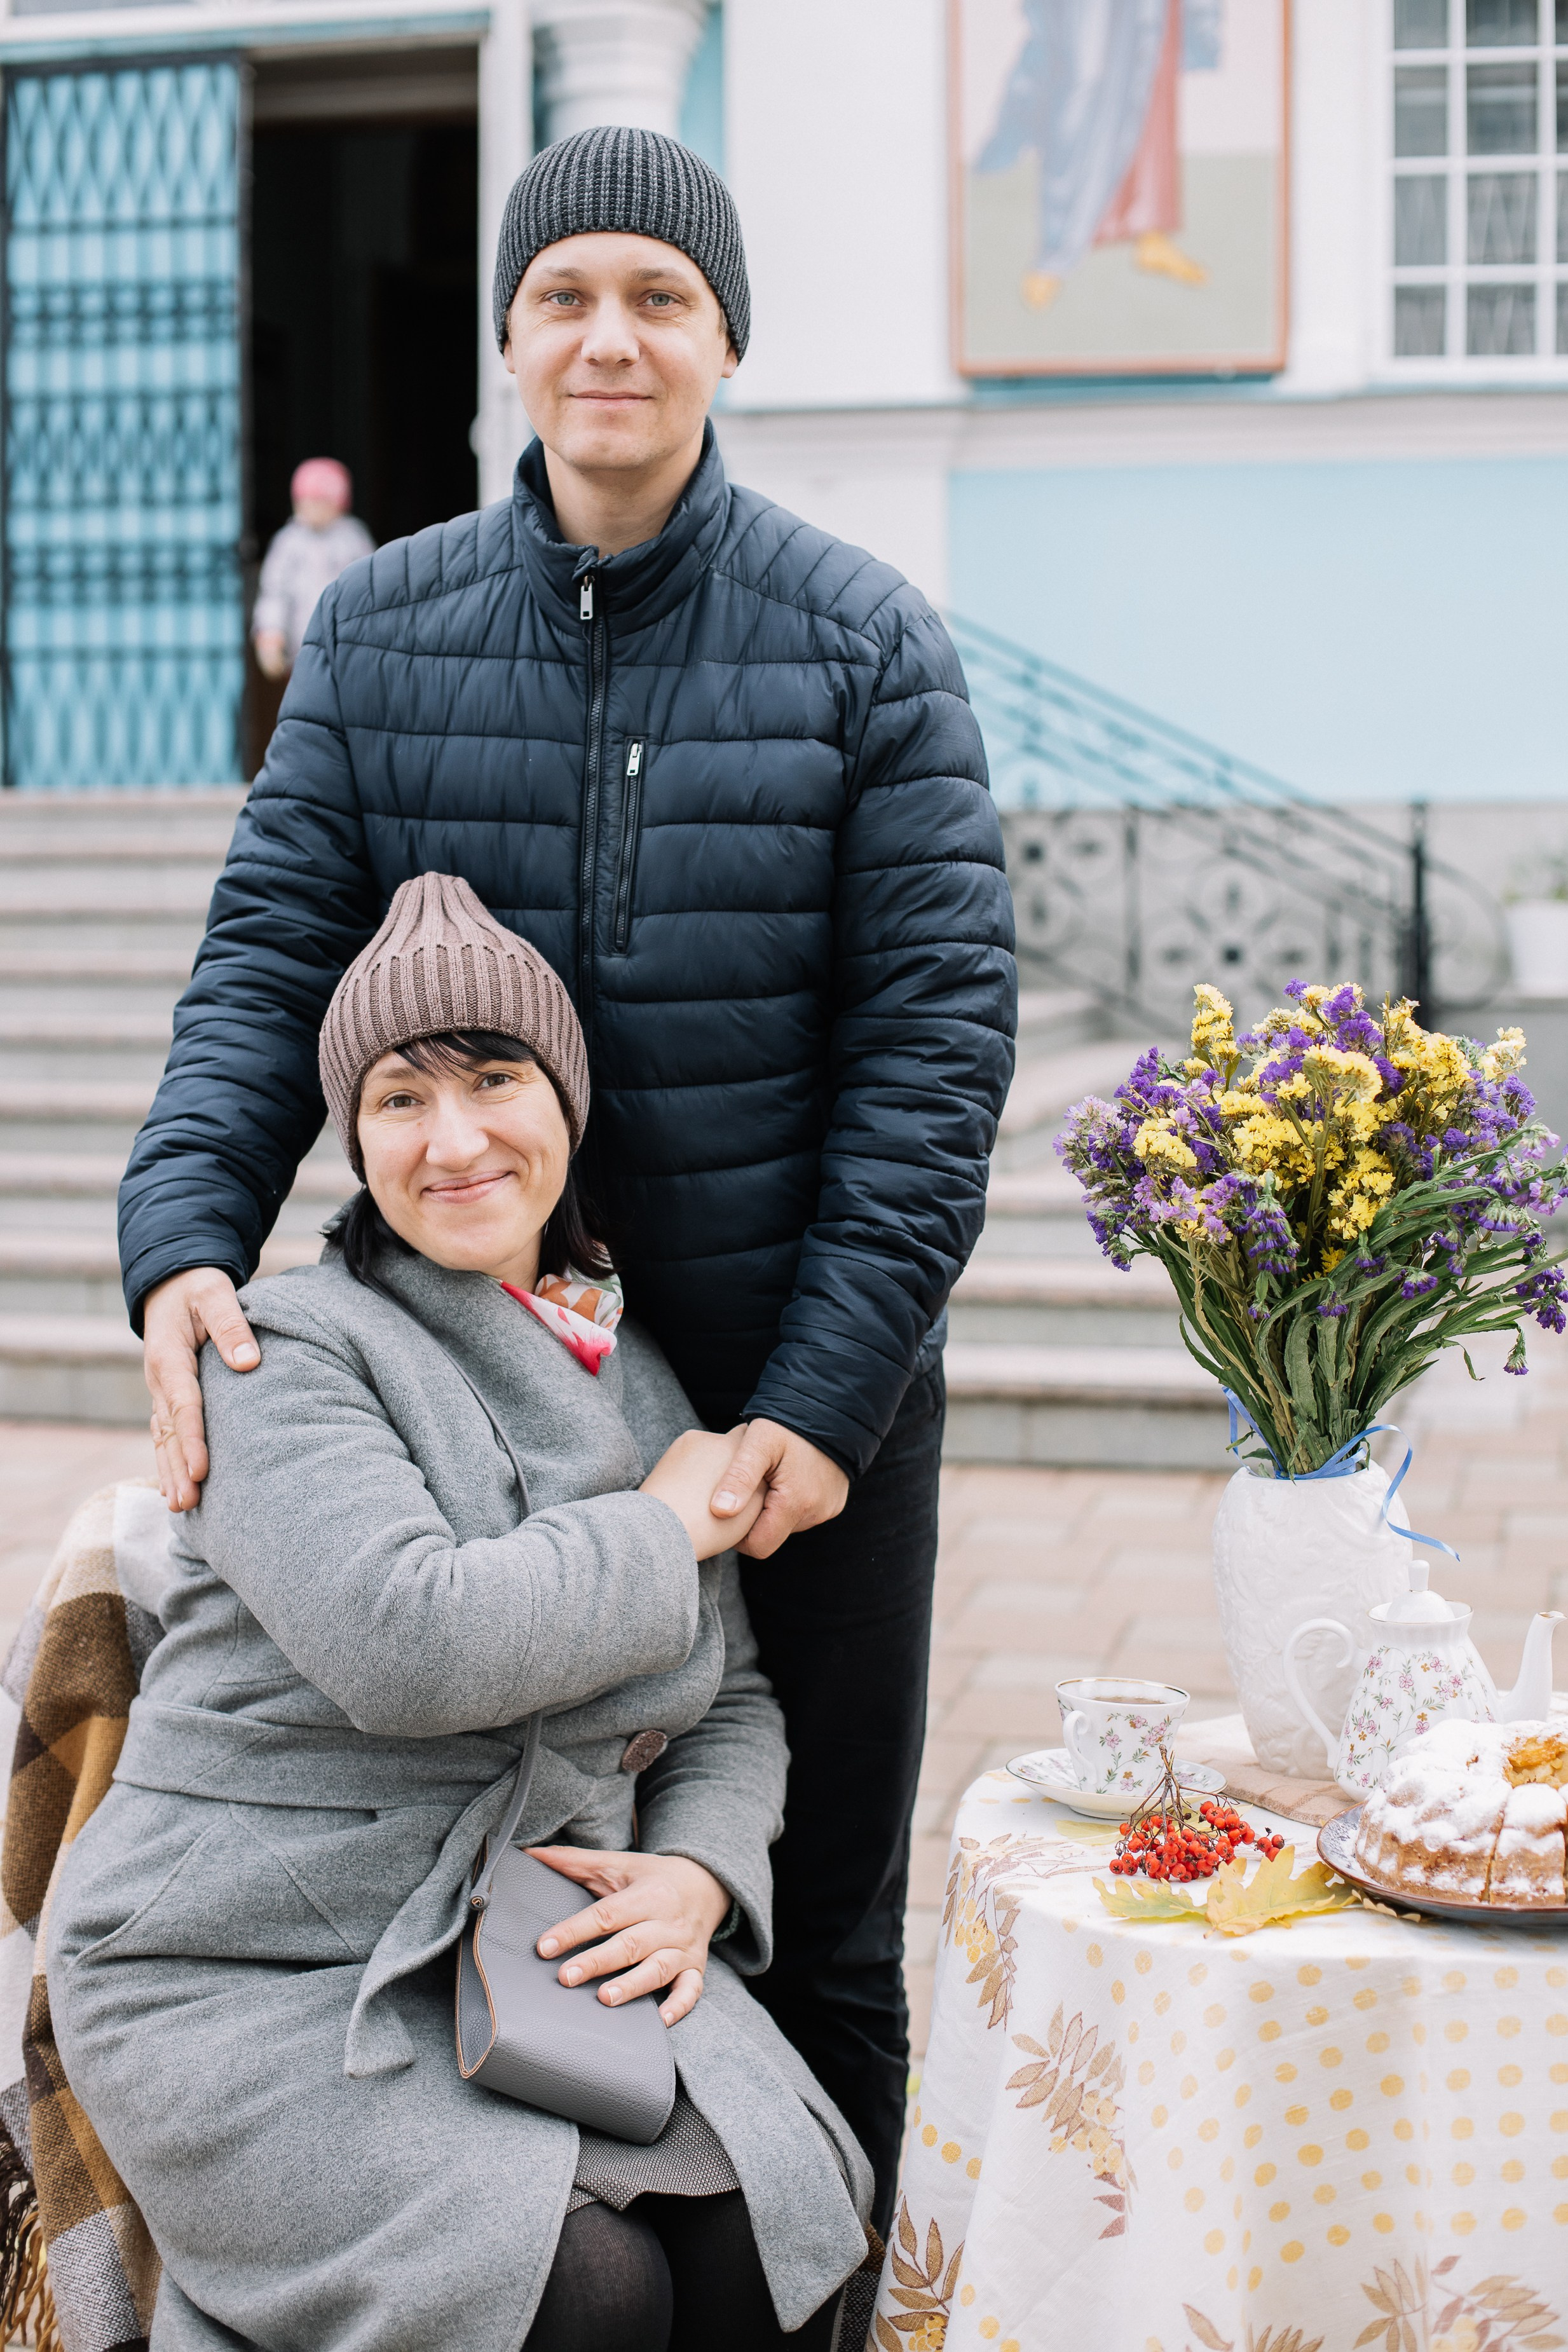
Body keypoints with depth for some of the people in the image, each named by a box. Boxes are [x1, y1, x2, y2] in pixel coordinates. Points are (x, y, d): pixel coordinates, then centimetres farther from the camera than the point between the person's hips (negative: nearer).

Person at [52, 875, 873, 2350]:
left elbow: (731, 1704, 15)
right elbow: (407, 1645, -26)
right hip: (255, 1981, -5)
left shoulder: (640, 1382, 12)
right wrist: (666, 1529, -12)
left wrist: (698, 1873, -6)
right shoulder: (292, 1348, -9)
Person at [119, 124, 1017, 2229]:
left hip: (801, 1387, -2)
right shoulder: (381, 632, 3)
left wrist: (829, 1392, -14)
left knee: (814, 1930, 12)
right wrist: (184, 1230, -18)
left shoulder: (866, 642, -4)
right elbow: (269, 961, 0)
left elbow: (936, 1030, -7)